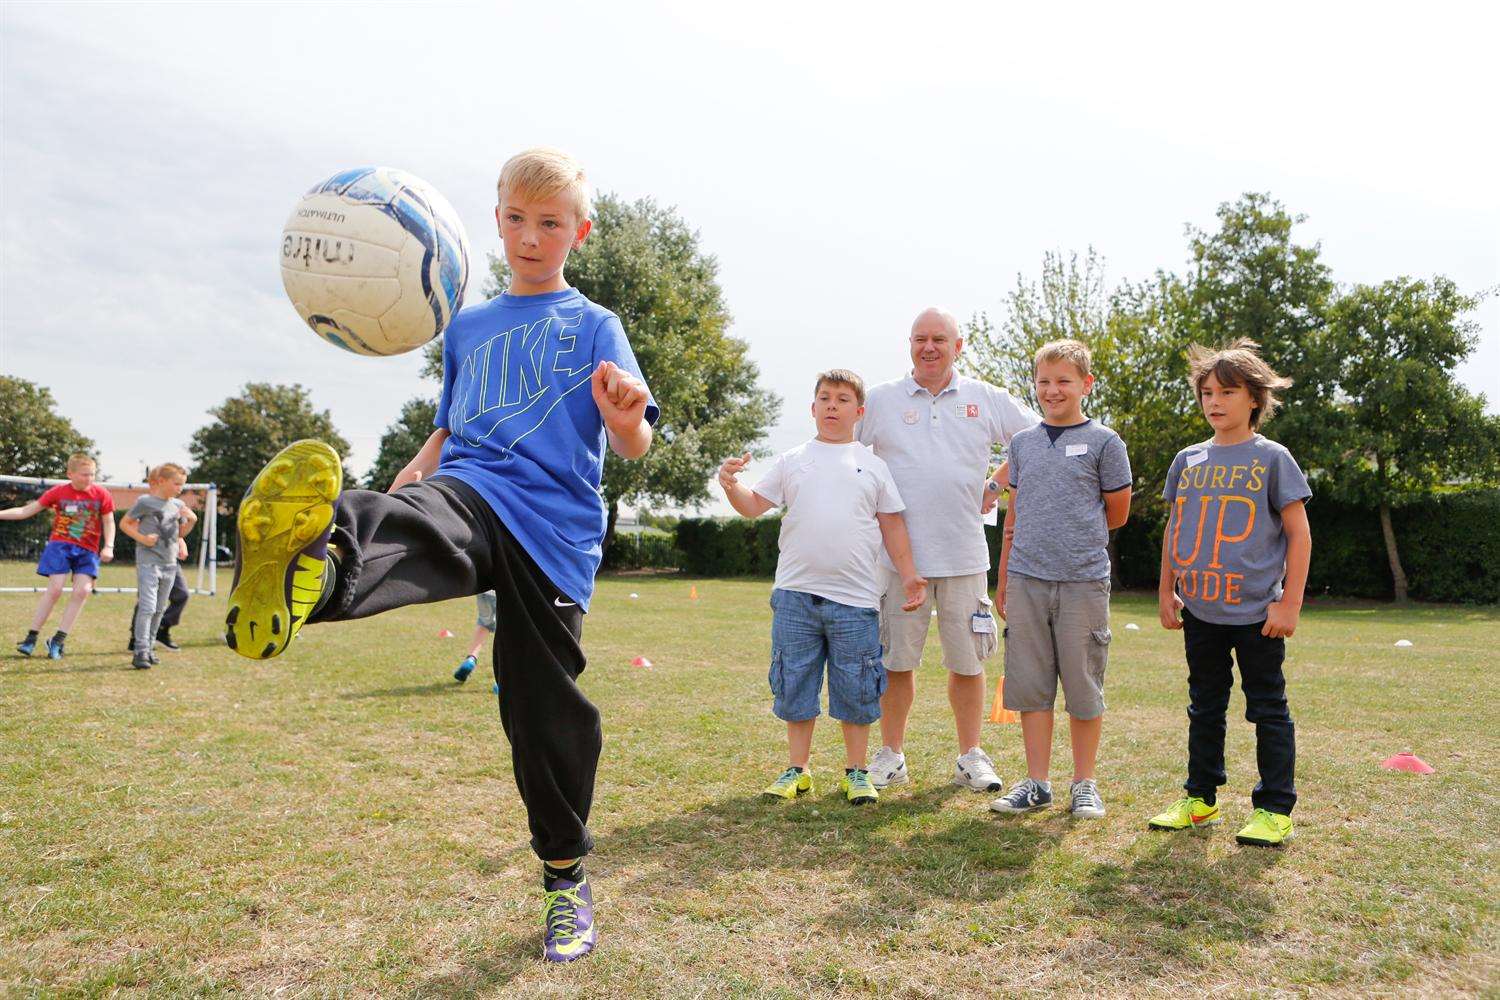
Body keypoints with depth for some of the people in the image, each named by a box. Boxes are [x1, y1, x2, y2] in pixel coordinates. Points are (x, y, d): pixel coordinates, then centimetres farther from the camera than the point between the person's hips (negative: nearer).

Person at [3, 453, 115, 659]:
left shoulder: (102, 494, -1)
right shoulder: (58, 492, -1)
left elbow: (109, 522, 6)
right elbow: (26, 511, 4)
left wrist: (108, 546, -8)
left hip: (88, 550, 1)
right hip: (60, 545, -1)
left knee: (83, 590, -13)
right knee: (55, 589, -11)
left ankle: (57, 640, -3)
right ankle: (31, 638, 2)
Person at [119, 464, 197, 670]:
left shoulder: (179, 505, 9)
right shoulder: (145, 502, -8)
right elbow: (124, 523, -1)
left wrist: (192, 520, -1)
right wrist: (141, 538, -14)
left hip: (170, 563, 6)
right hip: (148, 561, -6)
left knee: (159, 609, 12)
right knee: (147, 607, -12)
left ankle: (149, 647, 22)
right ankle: (140, 652, -11)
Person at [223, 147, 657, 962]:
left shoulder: (593, 326, 8)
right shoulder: (468, 328, 21)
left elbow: (632, 447, -3)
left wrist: (626, 421, -28)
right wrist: (412, 472, 6)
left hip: (553, 521, -2)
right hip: (467, 490, 3)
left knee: (545, 707, 0)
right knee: (414, 528, -34)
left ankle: (565, 880, 20)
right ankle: (314, 569, -70)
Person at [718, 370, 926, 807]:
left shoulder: (873, 466, 9)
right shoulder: (792, 461, 10)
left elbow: (892, 524, 10)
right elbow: (754, 505, 7)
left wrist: (908, 574, 4)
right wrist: (731, 486, -12)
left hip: (855, 596, -1)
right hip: (796, 593, 1)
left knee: (855, 689, 6)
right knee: (795, 685, 8)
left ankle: (857, 770, 21)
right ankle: (797, 768, 22)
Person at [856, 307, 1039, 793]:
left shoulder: (988, 399, 7)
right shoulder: (881, 399, 4)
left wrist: (997, 488, 7)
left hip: (964, 554, 1)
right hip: (899, 553, -1)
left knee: (968, 661, 8)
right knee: (895, 660, 5)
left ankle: (970, 757, 22)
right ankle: (891, 756, 19)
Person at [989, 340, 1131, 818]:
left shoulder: (1103, 442, 0)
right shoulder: (1022, 442, 12)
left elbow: (1117, 514, 6)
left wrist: (1071, 532, 10)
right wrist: (1003, 581, 12)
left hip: (1082, 581, -3)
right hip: (1026, 579, 4)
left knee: (1084, 688, 5)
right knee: (1031, 685, 8)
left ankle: (1084, 784, 20)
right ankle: (1036, 783, 19)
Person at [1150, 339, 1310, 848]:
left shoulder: (1271, 458, -4)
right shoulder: (1188, 460, 8)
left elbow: (1299, 534, -5)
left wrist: (1289, 604, -10)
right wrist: (1166, 593, 11)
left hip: (1257, 612, -4)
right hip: (1200, 612, 5)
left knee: (1268, 711, 5)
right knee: (1204, 709, 15)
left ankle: (1274, 810, 17)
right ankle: (1200, 799, 26)